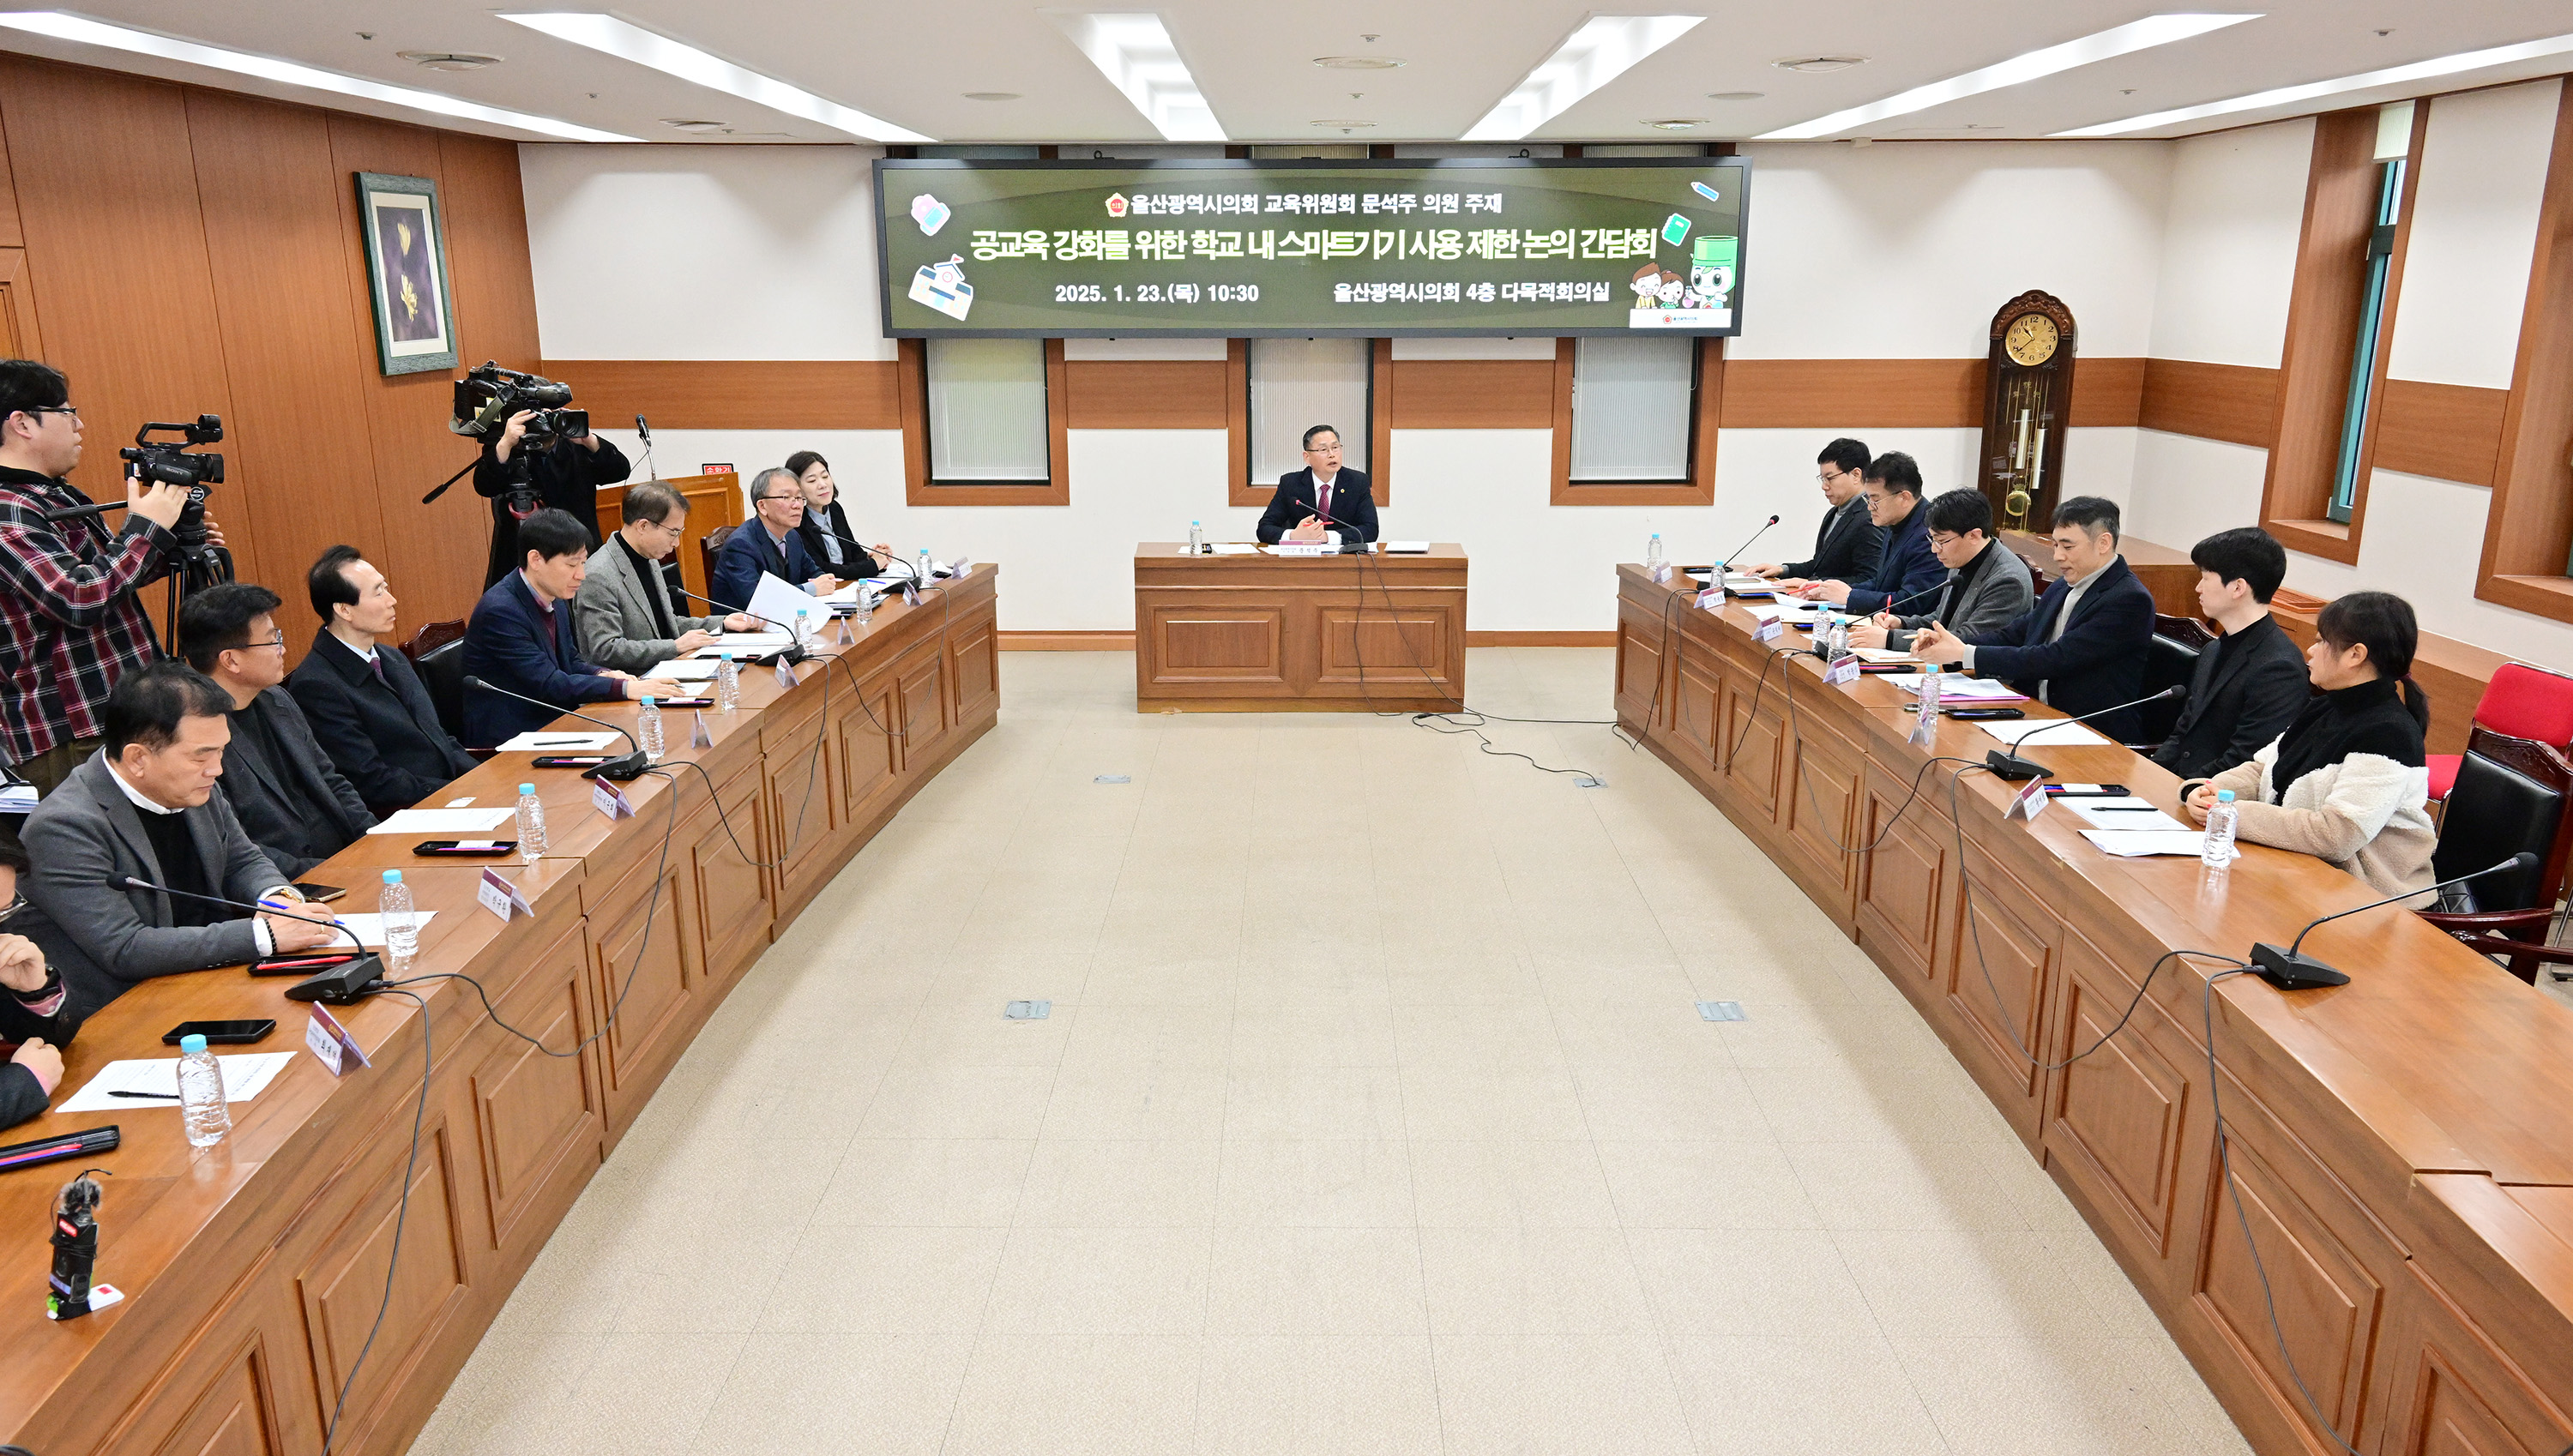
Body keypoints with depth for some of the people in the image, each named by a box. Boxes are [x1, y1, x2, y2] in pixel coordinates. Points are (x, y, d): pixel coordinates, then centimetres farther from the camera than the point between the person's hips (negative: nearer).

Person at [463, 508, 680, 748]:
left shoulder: (555, 600, 7)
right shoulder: (500, 611, -19)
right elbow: (547, 683, -22)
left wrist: (602, 675, -6)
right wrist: (625, 688, -26)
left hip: (550, 724, 8)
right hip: (508, 741, -8)